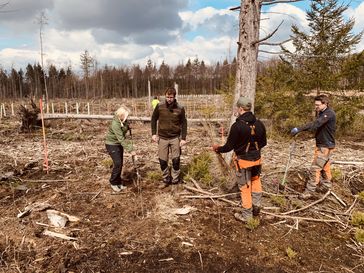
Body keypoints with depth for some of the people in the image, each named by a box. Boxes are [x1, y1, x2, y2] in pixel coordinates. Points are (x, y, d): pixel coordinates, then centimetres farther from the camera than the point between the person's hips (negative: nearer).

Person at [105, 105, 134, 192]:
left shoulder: (123, 120, -6)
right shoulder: (115, 124, -30)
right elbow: (121, 139, -33)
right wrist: (129, 149, -33)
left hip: (119, 144, 8)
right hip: (112, 144, -8)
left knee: (120, 164, 10)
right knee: (117, 164, -10)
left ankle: (118, 183, 23)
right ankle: (113, 183, 8)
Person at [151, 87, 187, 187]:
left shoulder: (180, 108, -8)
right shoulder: (159, 106, -6)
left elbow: (184, 123, -1)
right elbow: (154, 119, 5)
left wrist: (183, 138, -6)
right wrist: (154, 134, -2)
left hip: (175, 138, -1)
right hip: (162, 138, 1)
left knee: (176, 160, 3)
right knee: (162, 161, 5)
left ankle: (175, 180, 23)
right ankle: (166, 179, 25)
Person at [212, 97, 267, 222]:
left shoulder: (237, 126, -21)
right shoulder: (259, 124, -2)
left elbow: (229, 146, -15)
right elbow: (263, 143, 9)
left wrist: (218, 148, 5)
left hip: (243, 161, -5)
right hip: (257, 159, 5)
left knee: (245, 188, 7)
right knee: (256, 182, 26)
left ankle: (246, 215, 20)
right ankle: (256, 207, 34)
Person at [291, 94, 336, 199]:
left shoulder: (329, 113, -21)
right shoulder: (320, 113, 9)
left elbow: (315, 124, -35)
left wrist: (299, 129, -40)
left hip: (326, 146, -9)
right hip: (320, 144, 10)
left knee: (315, 168, -9)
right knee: (324, 167, 21)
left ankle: (309, 192, -3)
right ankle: (326, 186, 36)